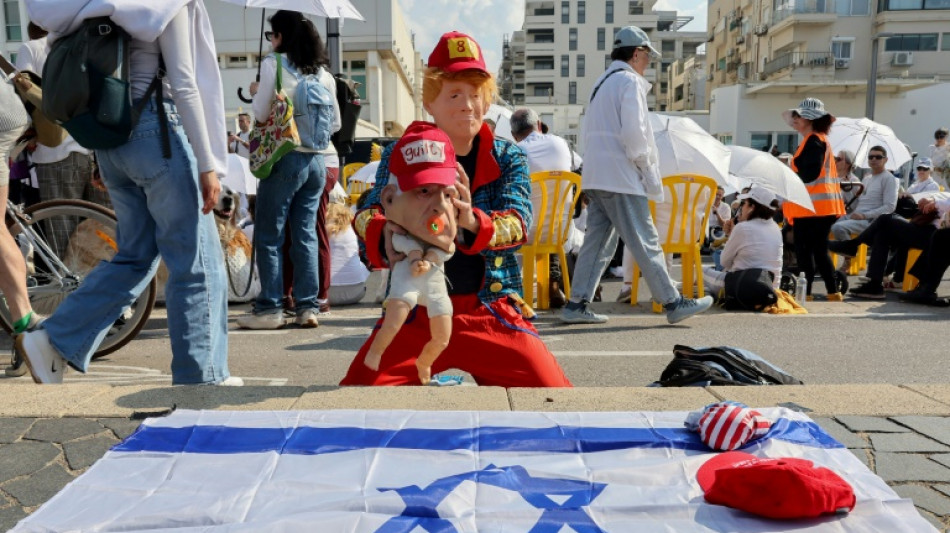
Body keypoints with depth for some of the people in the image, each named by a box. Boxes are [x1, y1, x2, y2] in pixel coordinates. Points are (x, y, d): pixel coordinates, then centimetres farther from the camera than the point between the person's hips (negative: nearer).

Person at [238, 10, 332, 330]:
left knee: (269, 236, 2)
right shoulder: (321, 71, 13)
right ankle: (308, 307, 7)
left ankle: (270, 309, 3)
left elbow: (261, 114, -3)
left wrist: (256, 92, 16)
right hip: (316, 160, 5)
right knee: (306, 235, 7)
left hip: (285, 157, -5)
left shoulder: (274, 63, -3)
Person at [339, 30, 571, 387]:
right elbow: (369, 213, -12)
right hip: (416, 312, 0)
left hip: (491, 313, 0)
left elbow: (518, 221, -14)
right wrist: (387, 239, -37)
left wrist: (473, 223, -38)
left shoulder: (509, 158, 3)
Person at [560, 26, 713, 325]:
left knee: (598, 240, 9)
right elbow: (634, 132, -17)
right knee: (645, 242, -5)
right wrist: (649, 170, -7)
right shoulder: (629, 81, -6)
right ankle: (673, 303, 2)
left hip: (596, 175, 9)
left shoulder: (602, 83, 21)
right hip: (621, 176, -9)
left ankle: (576, 305, 8)